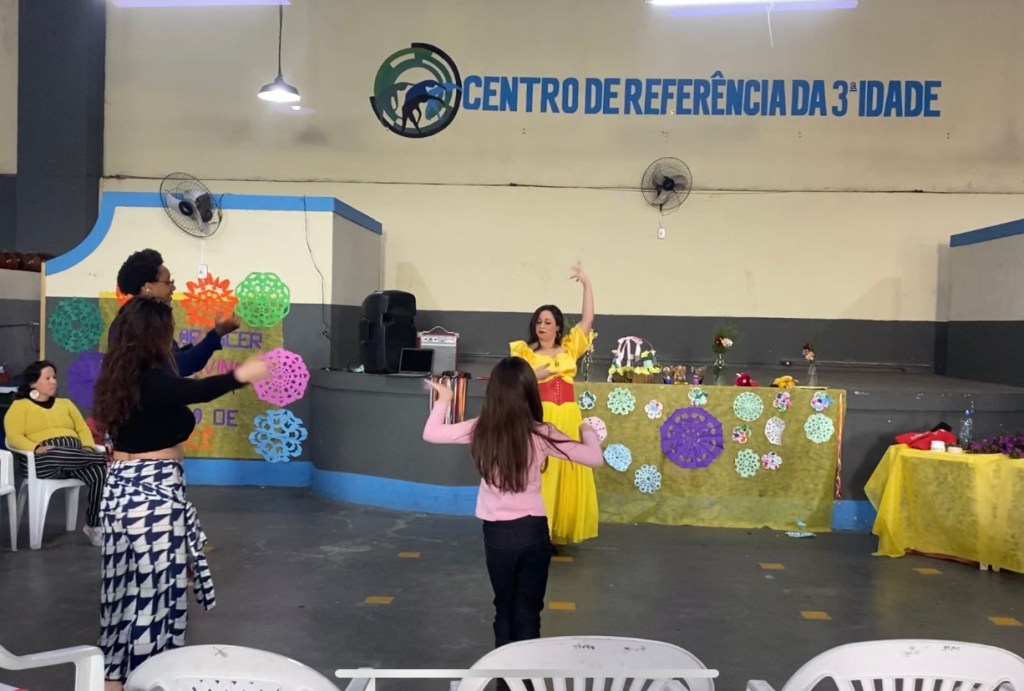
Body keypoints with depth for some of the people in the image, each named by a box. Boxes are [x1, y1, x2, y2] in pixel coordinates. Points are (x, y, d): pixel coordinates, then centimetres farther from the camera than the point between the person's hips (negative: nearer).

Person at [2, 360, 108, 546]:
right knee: (59, 453, -43)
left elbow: (83, 429, 17)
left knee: (101, 472, -29)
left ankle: (94, 525, -21)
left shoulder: (65, 403, 27)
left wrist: (89, 447, -5)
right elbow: (13, 437, -3)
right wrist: (36, 448, -23)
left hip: (76, 457, 4)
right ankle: (105, 458, -27)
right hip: (44, 460, -4)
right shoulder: (20, 406, 12)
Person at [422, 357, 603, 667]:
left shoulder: (479, 430, -8)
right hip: (533, 531, -1)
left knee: (504, 608, 20)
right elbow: (595, 458, -10)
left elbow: (430, 433, 5)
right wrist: (588, 431, 10)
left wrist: (443, 400, 20)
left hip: (497, 534, 1)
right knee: (528, 612, 12)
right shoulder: (540, 435, -12)